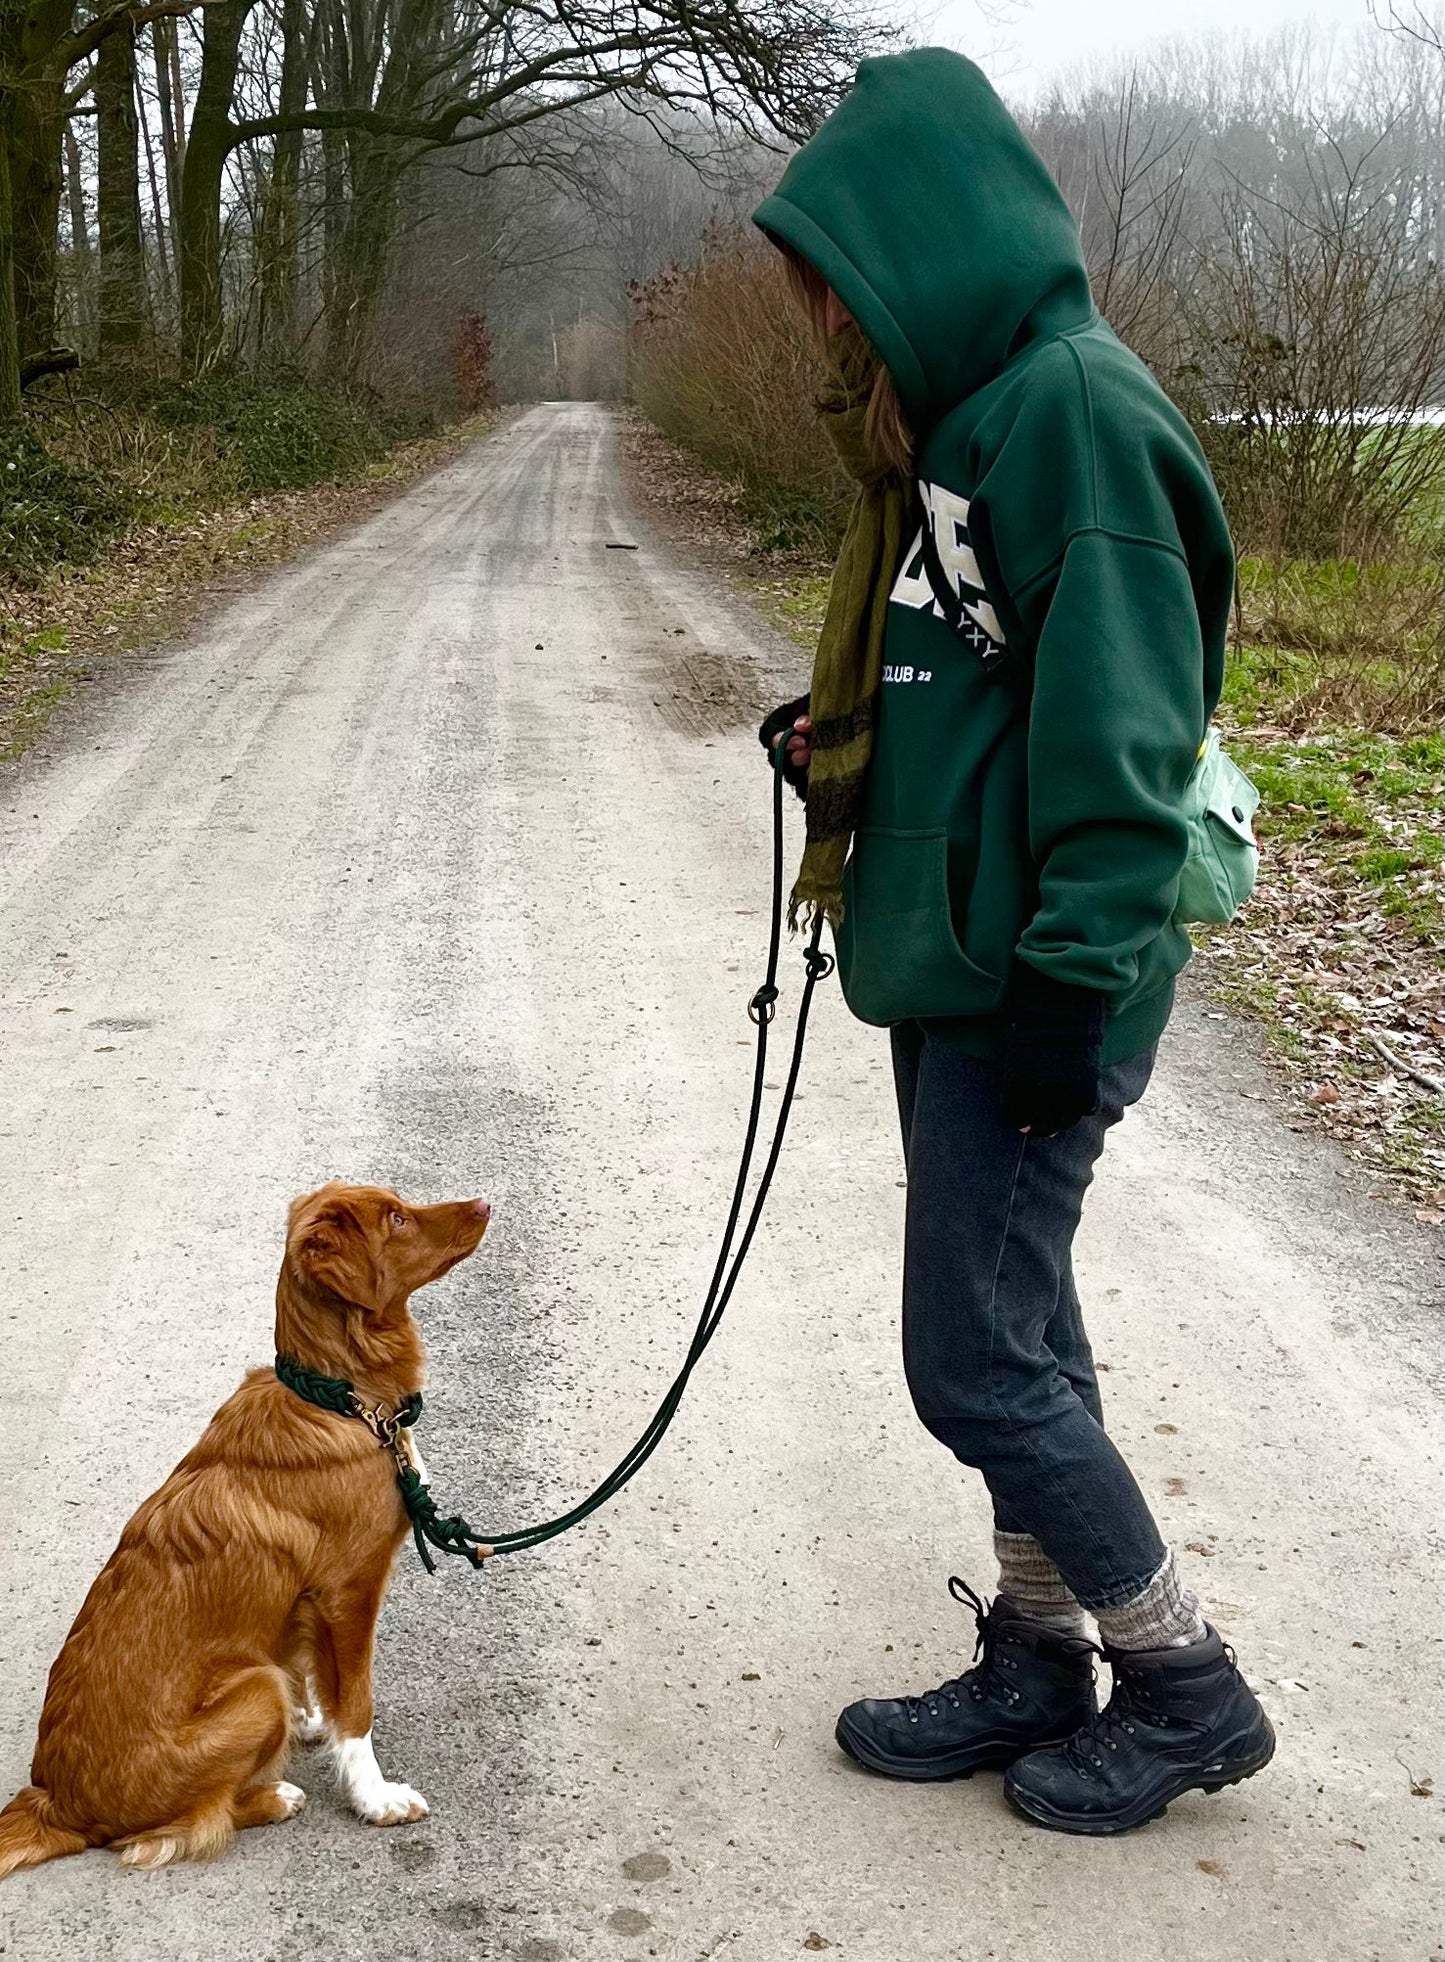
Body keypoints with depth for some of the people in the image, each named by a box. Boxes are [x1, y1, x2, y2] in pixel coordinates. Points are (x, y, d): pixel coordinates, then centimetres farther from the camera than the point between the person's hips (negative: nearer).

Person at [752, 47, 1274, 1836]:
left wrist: (1075, 979, -21)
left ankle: (1188, 1692, 16)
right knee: (1020, 1338, 16)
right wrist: (835, 739, 7)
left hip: (1026, 996, -9)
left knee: (977, 1364, -2)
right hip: (952, 968, 9)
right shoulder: (966, 413, 14)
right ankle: (1035, 1669, 30)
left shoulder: (1074, 408, -16)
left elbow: (1117, 726, -21)